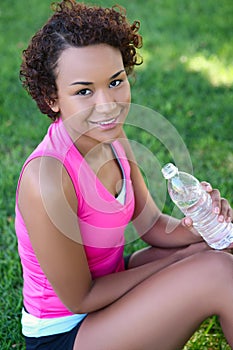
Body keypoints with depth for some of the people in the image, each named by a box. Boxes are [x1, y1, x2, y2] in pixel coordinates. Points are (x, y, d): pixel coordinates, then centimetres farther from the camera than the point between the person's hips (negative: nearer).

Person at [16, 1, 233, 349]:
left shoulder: (111, 137, -6)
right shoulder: (46, 178, -30)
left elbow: (152, 225, 2)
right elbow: (80, 298, -21)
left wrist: (195, 225, -20)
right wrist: (182, 260, -15)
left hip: (106, 285, 8)